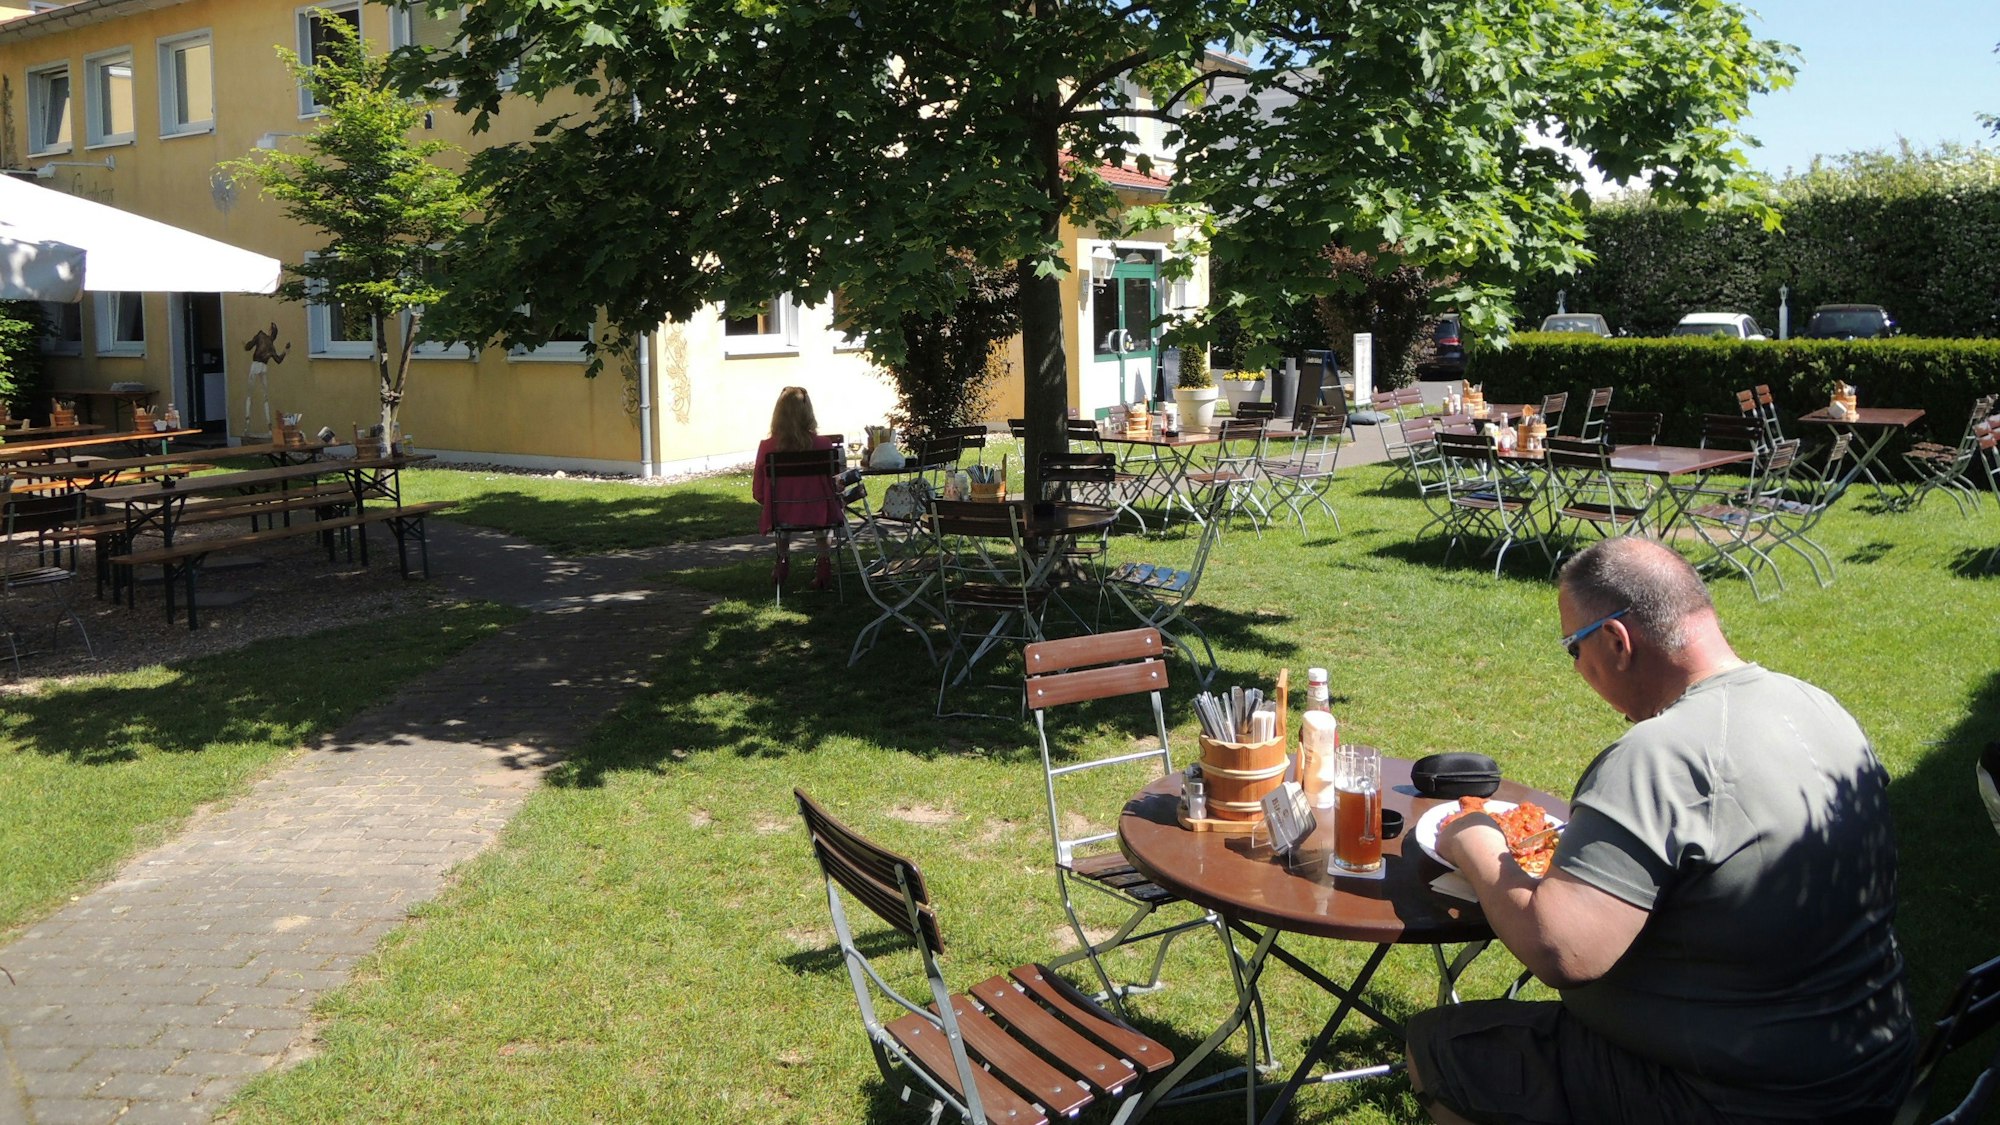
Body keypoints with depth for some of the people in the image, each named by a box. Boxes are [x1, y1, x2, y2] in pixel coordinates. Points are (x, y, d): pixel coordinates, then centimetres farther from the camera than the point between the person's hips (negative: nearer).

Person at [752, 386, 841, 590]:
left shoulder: (767, 447, -14)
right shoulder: (823, 445, -15)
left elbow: (758, 493, -5)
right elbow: (831, 487, -3)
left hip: (782, 519, 0)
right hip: (816, 516, 0)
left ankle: (783, 560, 37)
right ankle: (824, 561, 33)